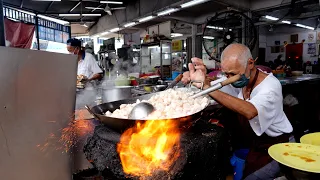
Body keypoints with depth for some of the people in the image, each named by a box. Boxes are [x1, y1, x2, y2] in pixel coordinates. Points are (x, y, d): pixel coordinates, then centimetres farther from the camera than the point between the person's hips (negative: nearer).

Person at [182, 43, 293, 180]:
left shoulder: (271, 85, -27)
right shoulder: (239, 78, -10)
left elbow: (249, 111, -46)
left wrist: (207, 87, -53)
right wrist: (192, 77, -28)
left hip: (277, 148, -5)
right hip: (254, 144, 5)